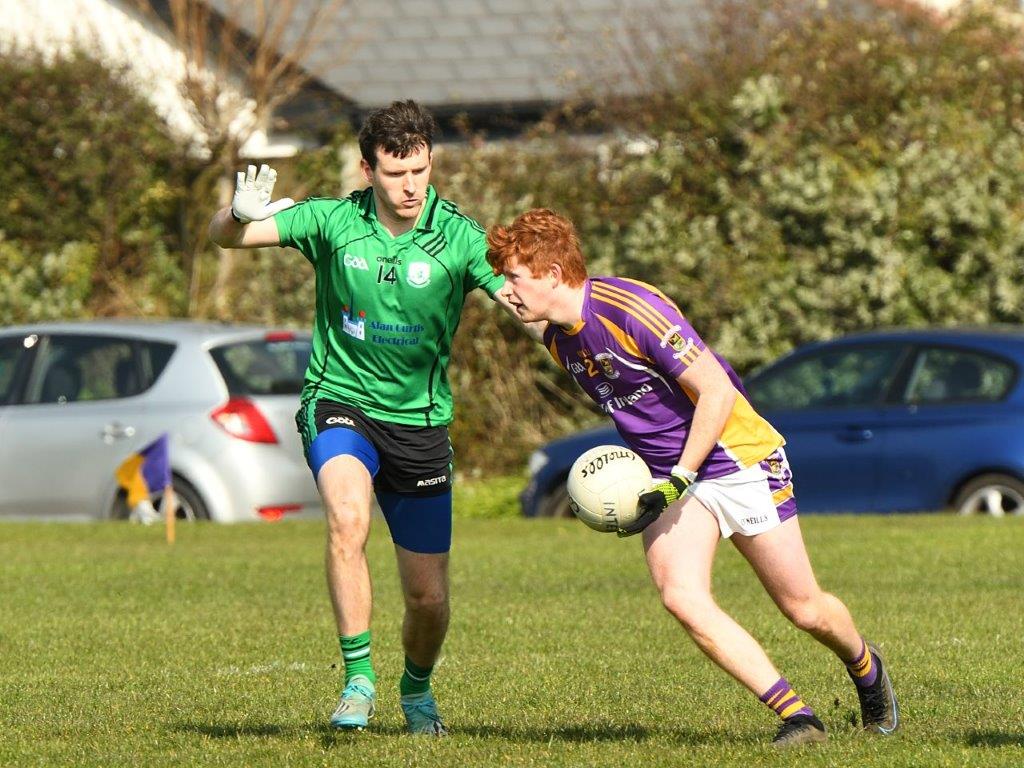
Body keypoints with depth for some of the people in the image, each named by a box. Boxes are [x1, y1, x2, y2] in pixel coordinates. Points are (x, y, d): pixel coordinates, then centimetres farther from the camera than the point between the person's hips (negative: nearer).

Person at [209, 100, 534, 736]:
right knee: (348, 517, -33)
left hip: (420, 421, 1)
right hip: (339, 401, -1)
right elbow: (224, 237, -6)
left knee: (429, 598, 5)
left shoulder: (458, 237, -10)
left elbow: (520, 300, -19)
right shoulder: (334, 222, -7)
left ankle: (417, 688, 37)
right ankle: (359, 678, -24)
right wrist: (241, 213, -29)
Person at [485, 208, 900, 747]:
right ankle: (795, 716, -17)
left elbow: (716, 392, -22)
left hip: (736, 456, -6)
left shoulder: (633, 309, -24)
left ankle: (866, 668, 36)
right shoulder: (558, 341, 2)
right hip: (664, 478, 6)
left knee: (804, 609, 1)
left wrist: (678, 481, -23)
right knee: (680, 597, -20)